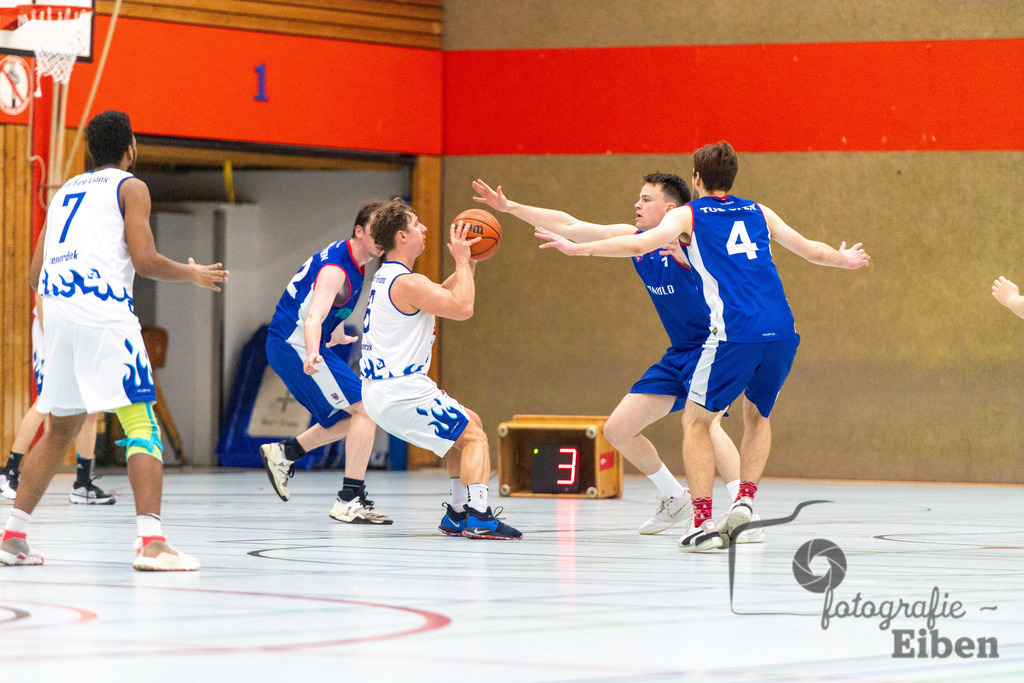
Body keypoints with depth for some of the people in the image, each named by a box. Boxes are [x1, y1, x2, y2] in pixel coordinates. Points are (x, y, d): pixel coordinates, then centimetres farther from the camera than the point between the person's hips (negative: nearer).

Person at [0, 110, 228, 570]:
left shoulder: (65, 191, 24)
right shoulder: (130, 187, 6)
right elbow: (145, 261, -5)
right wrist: (192, 274, 12)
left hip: (54, 308, 7)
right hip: (102, 309, -6)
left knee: (61, 429, 19)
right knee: (141, 426, -6)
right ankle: (151, 541, -18)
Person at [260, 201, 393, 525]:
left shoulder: (351, 261, 10)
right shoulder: (335, 269, -22)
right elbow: (313, 318, -37)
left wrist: (337, 335, 46)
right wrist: (312, 355, -55)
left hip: (293, 346, 10)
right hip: (294, 344, -10)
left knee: (354, 416, 14)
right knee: (365, 409, -16)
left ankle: (284, 452, 20)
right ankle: (350, 501, -19)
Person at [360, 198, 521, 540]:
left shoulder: (386, 277, 15)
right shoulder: (408, 283, -18)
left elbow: (441, 295, 29)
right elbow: (463, 308, -20)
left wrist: (468, 263, 20)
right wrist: (462, 260, -9)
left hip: (381, 390, 10)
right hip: (400, 392, -10)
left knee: (469, 425, 21)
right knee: (474, 437, -8)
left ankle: (458, 514, 21)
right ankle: (479, 518, -21)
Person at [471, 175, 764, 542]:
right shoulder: (635, 238, 3)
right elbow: (570, 226, 6)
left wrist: (684, 256, -47)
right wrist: (510, 208, 4)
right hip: (678, 354, 9)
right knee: (618, 429, 9)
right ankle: (675, 500, 27)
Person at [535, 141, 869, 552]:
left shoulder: (688, 216, 10)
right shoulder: (758, 213, 22)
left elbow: (638, 245, -6)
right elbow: (812, 251, 31)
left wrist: (578, 248, 1)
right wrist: (846, 260, 51)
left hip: (734, 334, -4)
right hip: (782, 332, 4)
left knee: (696, 422, 9)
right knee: (757, 416, 27)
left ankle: (703, 523, -2)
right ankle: (745, 498, 10)